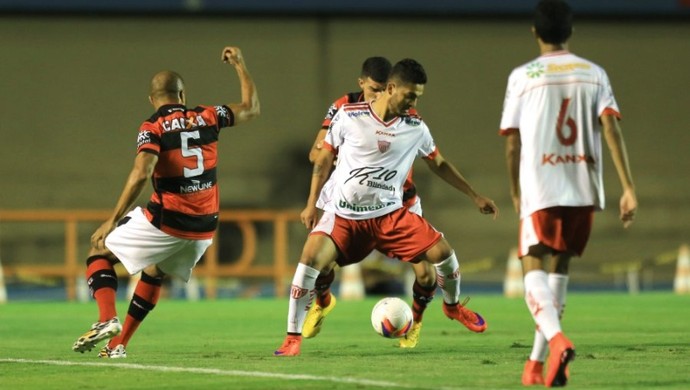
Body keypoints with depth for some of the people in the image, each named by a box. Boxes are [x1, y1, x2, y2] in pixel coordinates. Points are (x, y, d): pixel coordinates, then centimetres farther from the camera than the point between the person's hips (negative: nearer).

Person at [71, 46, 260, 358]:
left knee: (100, 248, 12)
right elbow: (251, 108, 23)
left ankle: (107, 319, -9)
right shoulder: (207, 117, 6)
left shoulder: (153, 128, -8)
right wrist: (240, 65, 35)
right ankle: (118, 344, 26)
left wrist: (113, 220, -21)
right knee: (154, 272, 29)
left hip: (166, 221, -5)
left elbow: (142, 173, -23)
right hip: (204, 227, 5)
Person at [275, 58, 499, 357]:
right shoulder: (349, 116, -6)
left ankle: (453, 305, 23)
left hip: (389, 215, 2)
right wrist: (311, 205, 2)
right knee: (311, 256, -26)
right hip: (342, 214, -2)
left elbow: (439, 164, 16)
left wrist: (475, 197, 18)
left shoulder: (415, 128, 1)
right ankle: (293, 338, -14)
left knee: (441, 250, -9)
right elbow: (324, 159, 4)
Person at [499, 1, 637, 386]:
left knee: (535, 270, -3)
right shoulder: (594, 74, 6)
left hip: (540, 189, -3)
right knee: (559, 268, 18)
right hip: (584, 189, 3)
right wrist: (629, 188, -8)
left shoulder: (523, 76, 0)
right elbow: (612, 129, -5)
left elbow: (512, 142, 0)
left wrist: (516, 193, 14)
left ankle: (557, 340, -33)